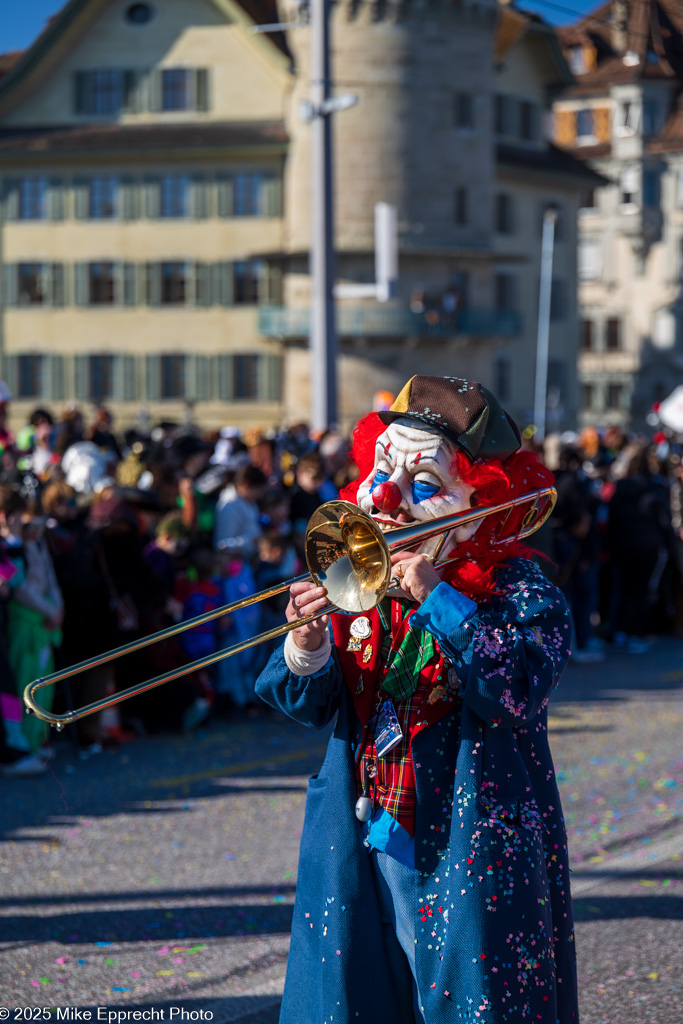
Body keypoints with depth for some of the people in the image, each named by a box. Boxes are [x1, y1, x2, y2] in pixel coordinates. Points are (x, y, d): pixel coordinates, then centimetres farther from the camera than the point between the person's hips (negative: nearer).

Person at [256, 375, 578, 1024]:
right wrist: (307, 648, -18)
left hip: (466, 850, -4)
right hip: (359, 844, 4)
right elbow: (304, 704, 4)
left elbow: (518, 690, -22)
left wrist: (438, 599, -23)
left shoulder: (516, 588, -5)